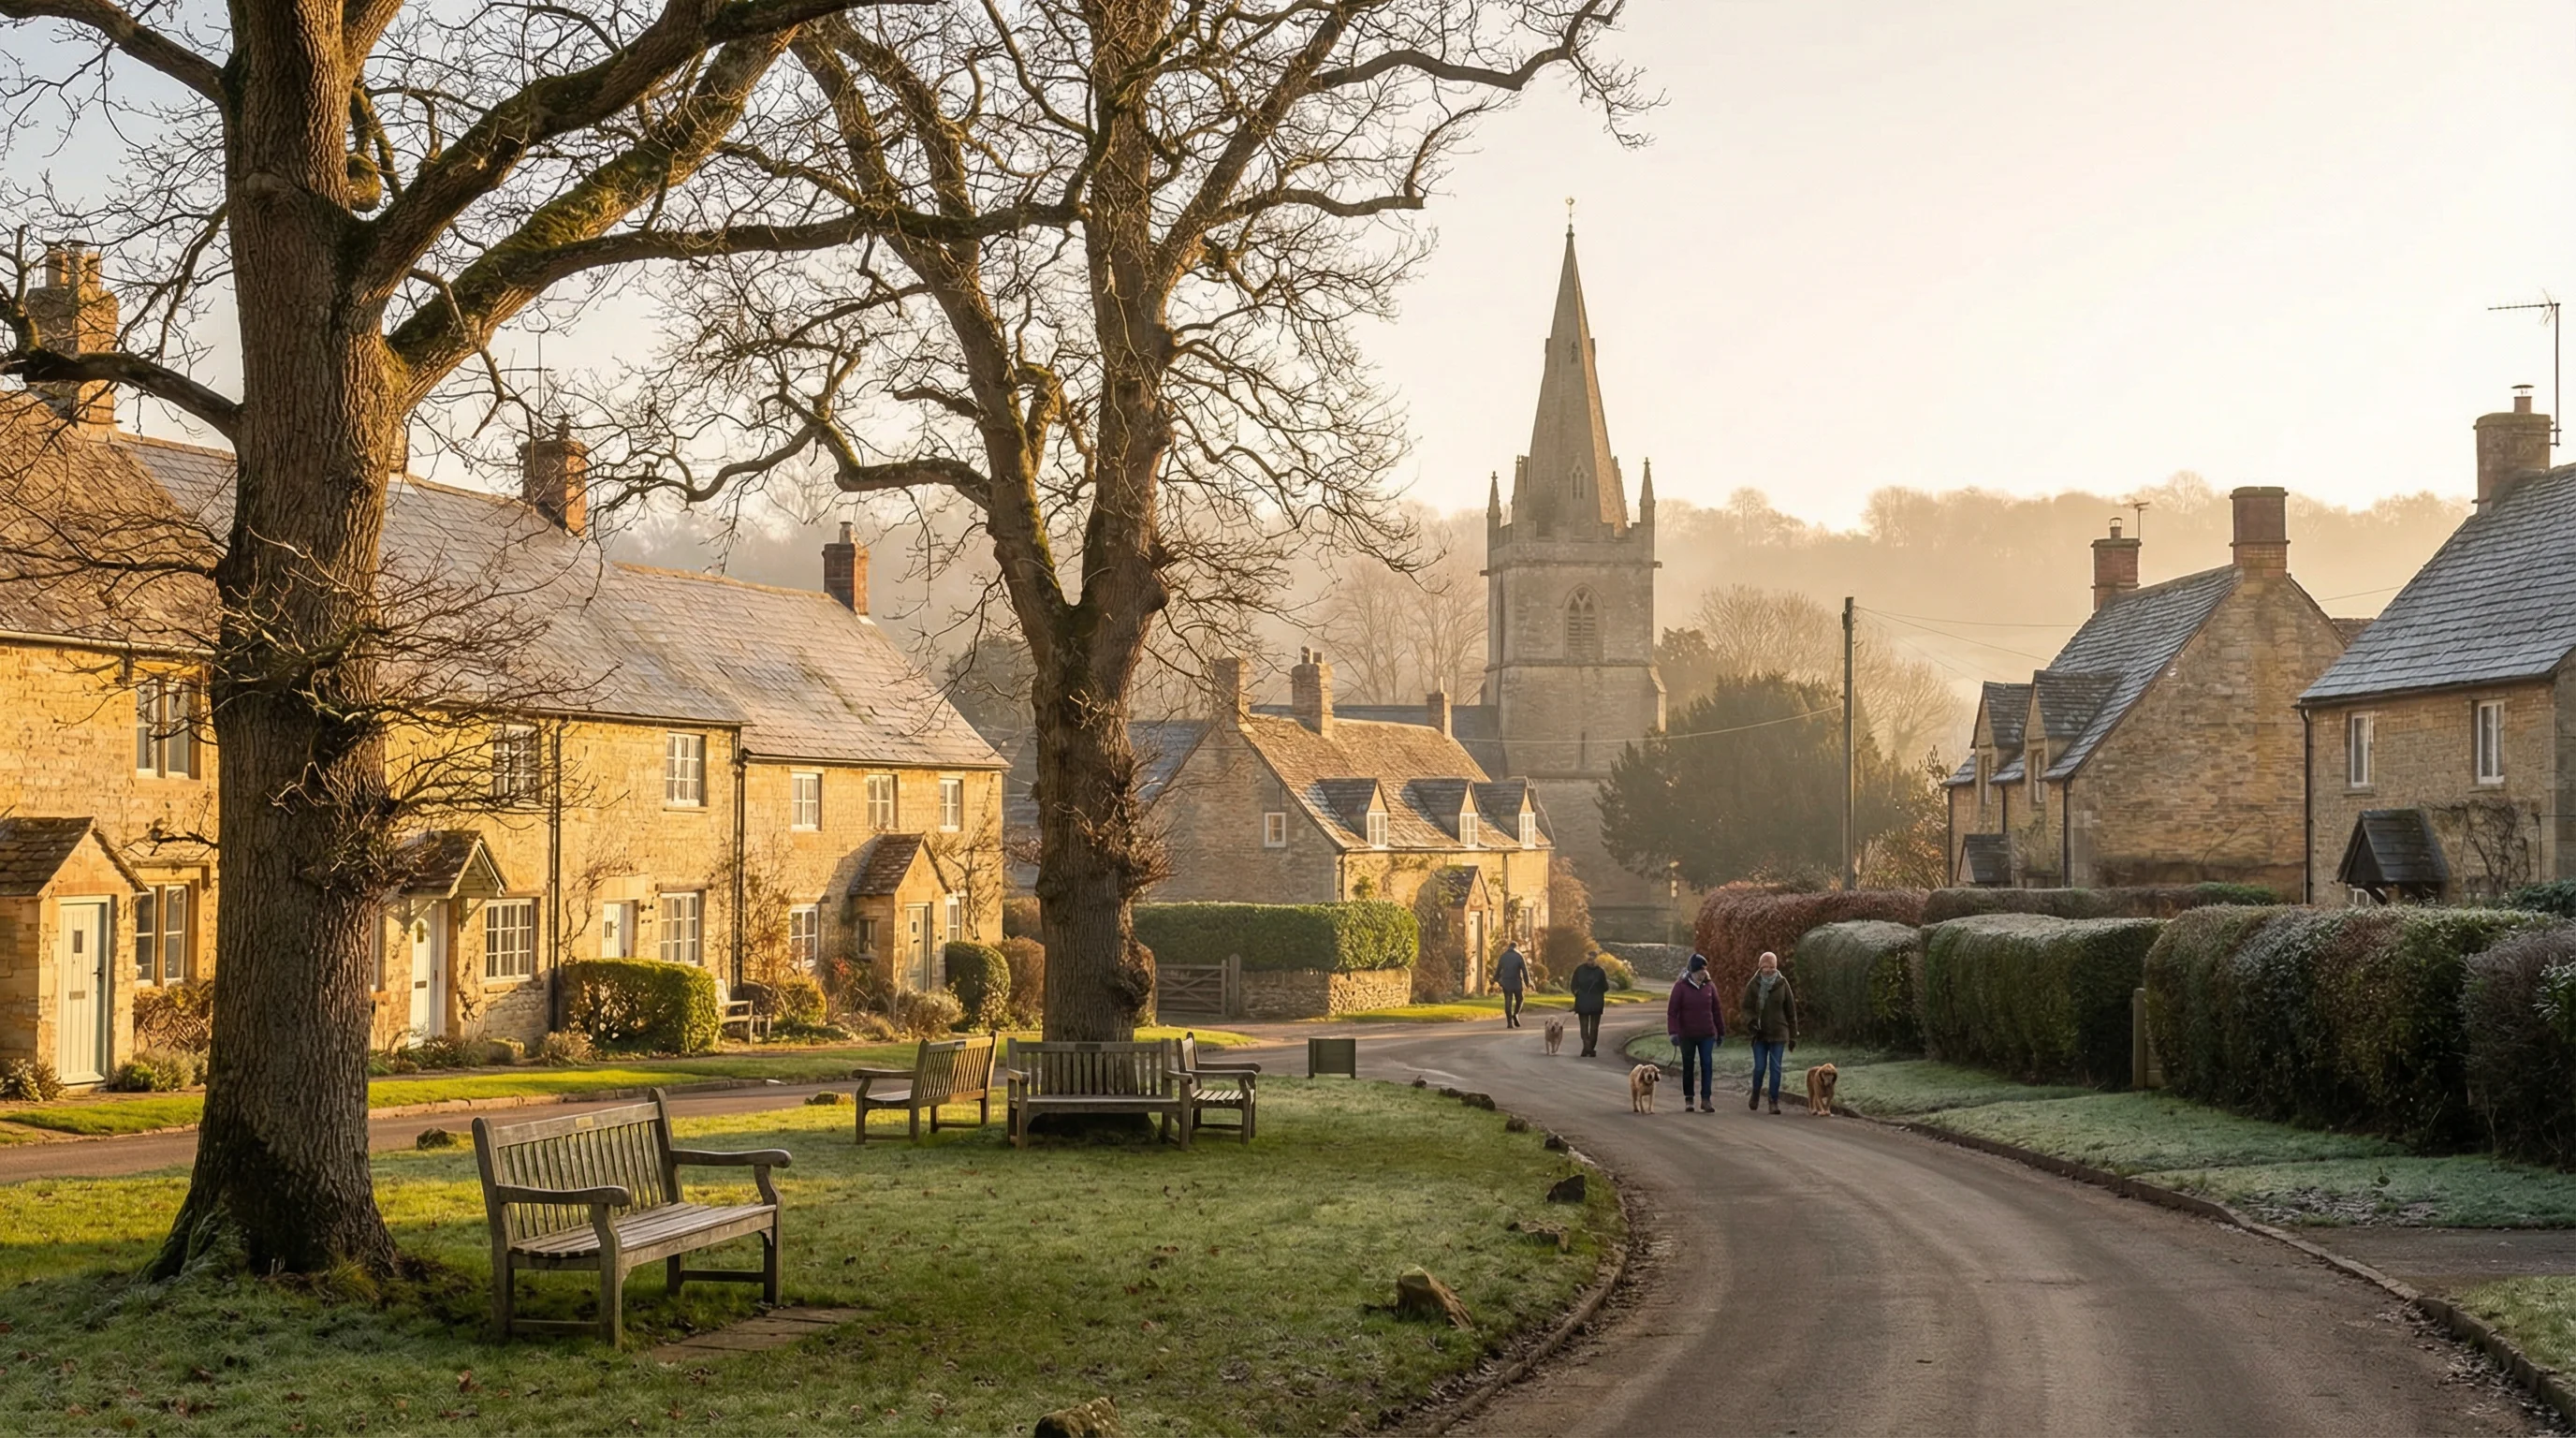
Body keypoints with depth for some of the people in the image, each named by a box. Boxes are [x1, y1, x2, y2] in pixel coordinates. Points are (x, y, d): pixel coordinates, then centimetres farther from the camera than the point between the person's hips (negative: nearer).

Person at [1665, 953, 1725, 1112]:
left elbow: (1716, 1010, 10)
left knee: (1707, 1065, -6)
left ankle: (1706, 1099, -4)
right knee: (1688, 1067, 7)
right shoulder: (1681, 986, -7)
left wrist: (1721, 1032, 12)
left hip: (1707, 1035, 2)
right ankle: (1688, 1099, 17)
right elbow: (1672, 1011, -8)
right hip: (1687, 1035, -2)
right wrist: (1673, 1032, -16)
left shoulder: (1709, 985, 2)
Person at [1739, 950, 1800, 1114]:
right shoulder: (1753, 985, -2)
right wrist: (1750, 1021, -19)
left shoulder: (1782, 984, 0)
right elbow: (1745, 1008, 2)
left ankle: (1774, 1102, 5)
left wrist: (1793, 1036, 5)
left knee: (1775, 1068, -2)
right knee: (1759, 1067, -1)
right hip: (1759, 1033, 0)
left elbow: (1791, 1011, 5)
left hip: (1778, 1033, 0)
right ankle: (1755, 1095, 25)